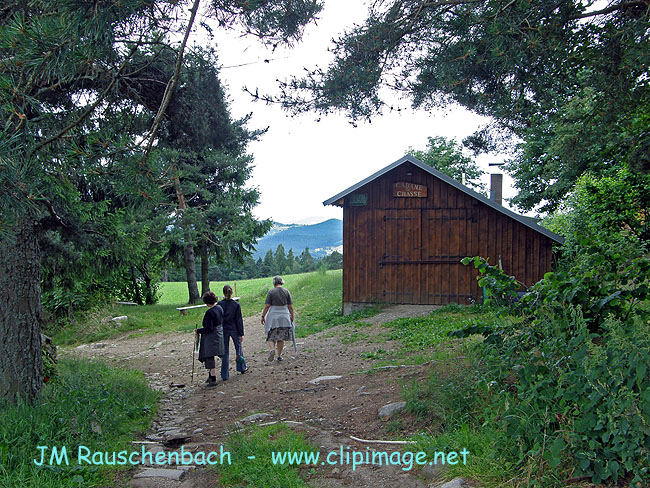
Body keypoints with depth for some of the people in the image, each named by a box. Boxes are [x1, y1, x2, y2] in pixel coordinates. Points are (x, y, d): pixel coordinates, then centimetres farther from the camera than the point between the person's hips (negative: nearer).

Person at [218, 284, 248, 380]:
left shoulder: (219, 304, -8)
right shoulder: (236, 305, -9)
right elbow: (239, 320, -6)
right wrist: (241, 334, -1)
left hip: (223, 330, 0)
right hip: (234, 330, 0)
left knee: (225, 352, 6)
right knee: (238, 348, 21)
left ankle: (225, 375, 7)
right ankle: (242, 368, 34)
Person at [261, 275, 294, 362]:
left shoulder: (271, 292, -6)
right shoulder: (286, 292, 2)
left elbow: (267, 306, -8)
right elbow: (290, 307, 3)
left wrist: (263, 316, 0)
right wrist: (292, 316, 15)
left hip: (273, 316, -3)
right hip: (284, 316, 3)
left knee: (271, 336, 6)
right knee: (281, 337, 11)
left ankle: (272, 349, -19)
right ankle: (279, 356, 12)